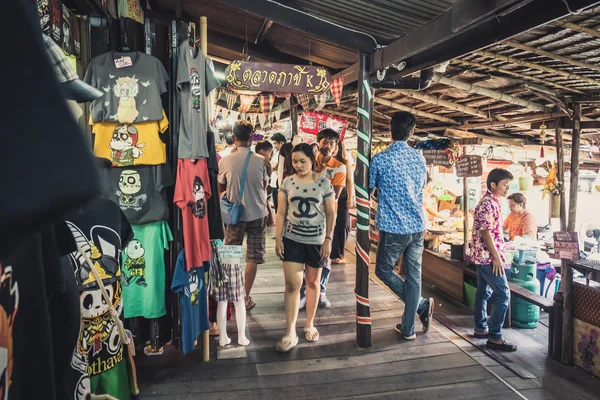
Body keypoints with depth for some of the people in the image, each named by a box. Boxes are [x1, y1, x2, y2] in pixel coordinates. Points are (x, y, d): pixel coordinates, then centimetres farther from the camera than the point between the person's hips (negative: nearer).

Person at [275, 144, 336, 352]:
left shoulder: (324, 183, -4)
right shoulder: (287, 182, 0)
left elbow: (331, 214, 1)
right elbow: (281, 212, 2)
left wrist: (328, 240, -5)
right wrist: (278, 239, -3)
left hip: (316, 240, 0)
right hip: (292, 239, 0)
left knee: (313, 283, 12)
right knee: (292, 284, -5)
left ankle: (310, 324, 30)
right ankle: (290, 333, 3)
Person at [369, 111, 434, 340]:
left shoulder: (380, 159, -10)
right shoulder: (420, 158, 4)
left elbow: (369, 188, 0)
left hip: (392, 228, -5)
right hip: (417, 226, 5)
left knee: (383, 271, 16)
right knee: (413, 276, 11)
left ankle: (422, 306, 13)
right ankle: (408, 328, 18)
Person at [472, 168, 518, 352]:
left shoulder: (492, 202, 13)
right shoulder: (488, 204, -18)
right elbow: (486, 232, -22)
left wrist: (497, 254, 21)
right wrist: (496, 257, -20)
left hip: (483, 256, 10)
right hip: (488, 256, -10)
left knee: (484, 291, 16)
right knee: (502, 294, -8)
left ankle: (481, 328, 26)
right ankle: (494, 337, -3)